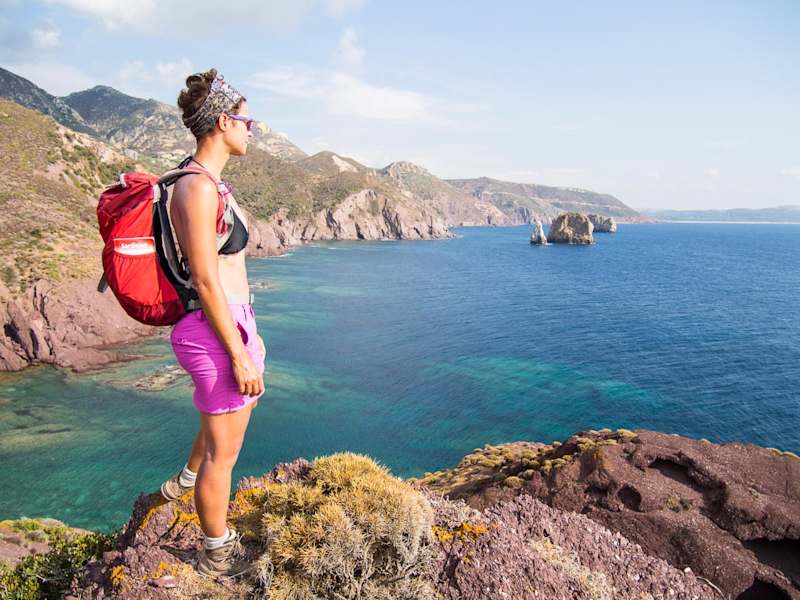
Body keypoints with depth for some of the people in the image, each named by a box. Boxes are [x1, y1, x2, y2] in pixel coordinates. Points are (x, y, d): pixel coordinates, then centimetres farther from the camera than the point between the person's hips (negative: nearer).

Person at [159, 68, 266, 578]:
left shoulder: (212, 183, 11)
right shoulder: (197, 188, -20)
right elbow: (205, 281, -22)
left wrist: (250, 335, 21)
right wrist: (239, 355, -19)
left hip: (231, 322, 11)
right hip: (214, 330, -10)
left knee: (242, 406, 34)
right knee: (224, 451, 7)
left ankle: (186, 481, 55)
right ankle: (218, 555, 30)